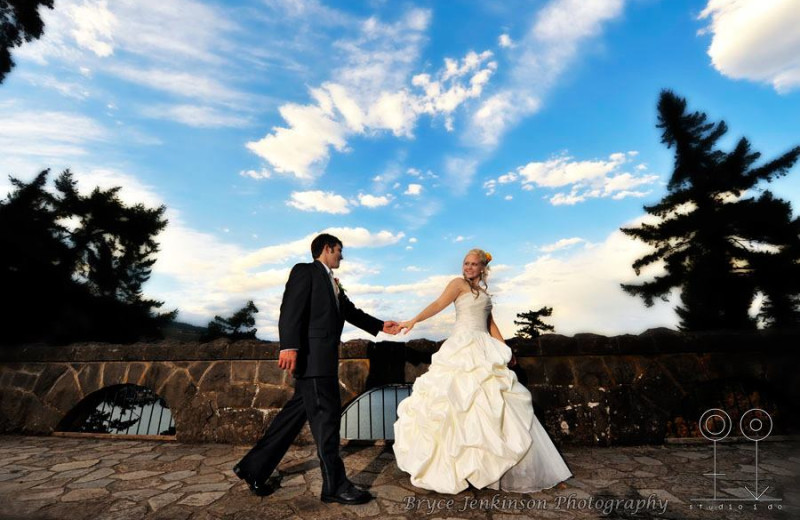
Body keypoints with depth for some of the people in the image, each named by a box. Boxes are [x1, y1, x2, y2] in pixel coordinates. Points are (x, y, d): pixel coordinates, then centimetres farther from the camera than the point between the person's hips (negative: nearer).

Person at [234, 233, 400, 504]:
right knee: (325, 414, -4)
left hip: (324, 357, 9)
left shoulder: (333, 283, 23)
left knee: (297, 411, 13)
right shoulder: (304, 271, -3)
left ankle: (255, 468, 26)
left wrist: (380, 326, 20)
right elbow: (290, 309, -14)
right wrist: (289, 346, -25)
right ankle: (335, 485, 8)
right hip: (311, 354, -9)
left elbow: (350, 311, 24)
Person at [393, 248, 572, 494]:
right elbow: (438, 304, -13)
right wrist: (414, 320, -27)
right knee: (460, 399, -9)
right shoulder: (458, 283, 0)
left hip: (484, 350, 7)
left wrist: (505, 349, 19)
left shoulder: (483, 292, 21)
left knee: (490, 401, 6)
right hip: (464, 348, -7)